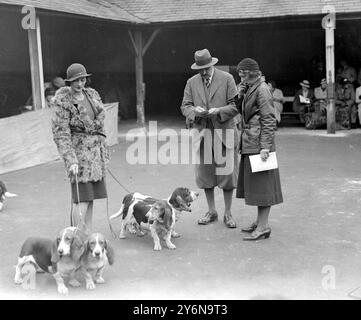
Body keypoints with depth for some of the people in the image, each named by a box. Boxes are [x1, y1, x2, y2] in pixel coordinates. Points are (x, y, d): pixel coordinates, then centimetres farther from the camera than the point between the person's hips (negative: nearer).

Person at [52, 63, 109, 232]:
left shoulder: (92, 94, 8)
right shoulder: (63, 102, -12)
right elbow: (60, 134, -15)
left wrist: (104, 151, 18)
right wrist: (71, 161, -24)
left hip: (96, 151, 7)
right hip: (79, 150, -7)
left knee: (91, 198, 10)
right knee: (82, 198, -9)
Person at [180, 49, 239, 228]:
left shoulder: (227, 79, 0)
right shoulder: (191, 82, 9)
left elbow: (236, 105, -2)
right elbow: (185, 106, 9)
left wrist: (219, 110, -18)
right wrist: (195, 110, -13)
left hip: (224, 134, -3)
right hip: (202, 134, 3)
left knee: (227, 173, 0)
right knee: (205, 174, 7)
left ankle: (228, 213, 13)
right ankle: (212, 212, 22)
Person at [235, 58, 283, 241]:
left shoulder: (261, 90, -13)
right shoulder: (248, 89, 15)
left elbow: (268, 120, -17)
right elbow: (242, 111, 20)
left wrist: (265, 147, -20)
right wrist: (240, 97, 2)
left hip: (259, 144, -10)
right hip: (249, 144, 10)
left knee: (261, 183, -5)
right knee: (254, 184, 14)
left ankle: (263, 227, 1)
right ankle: (260, 222, 24)